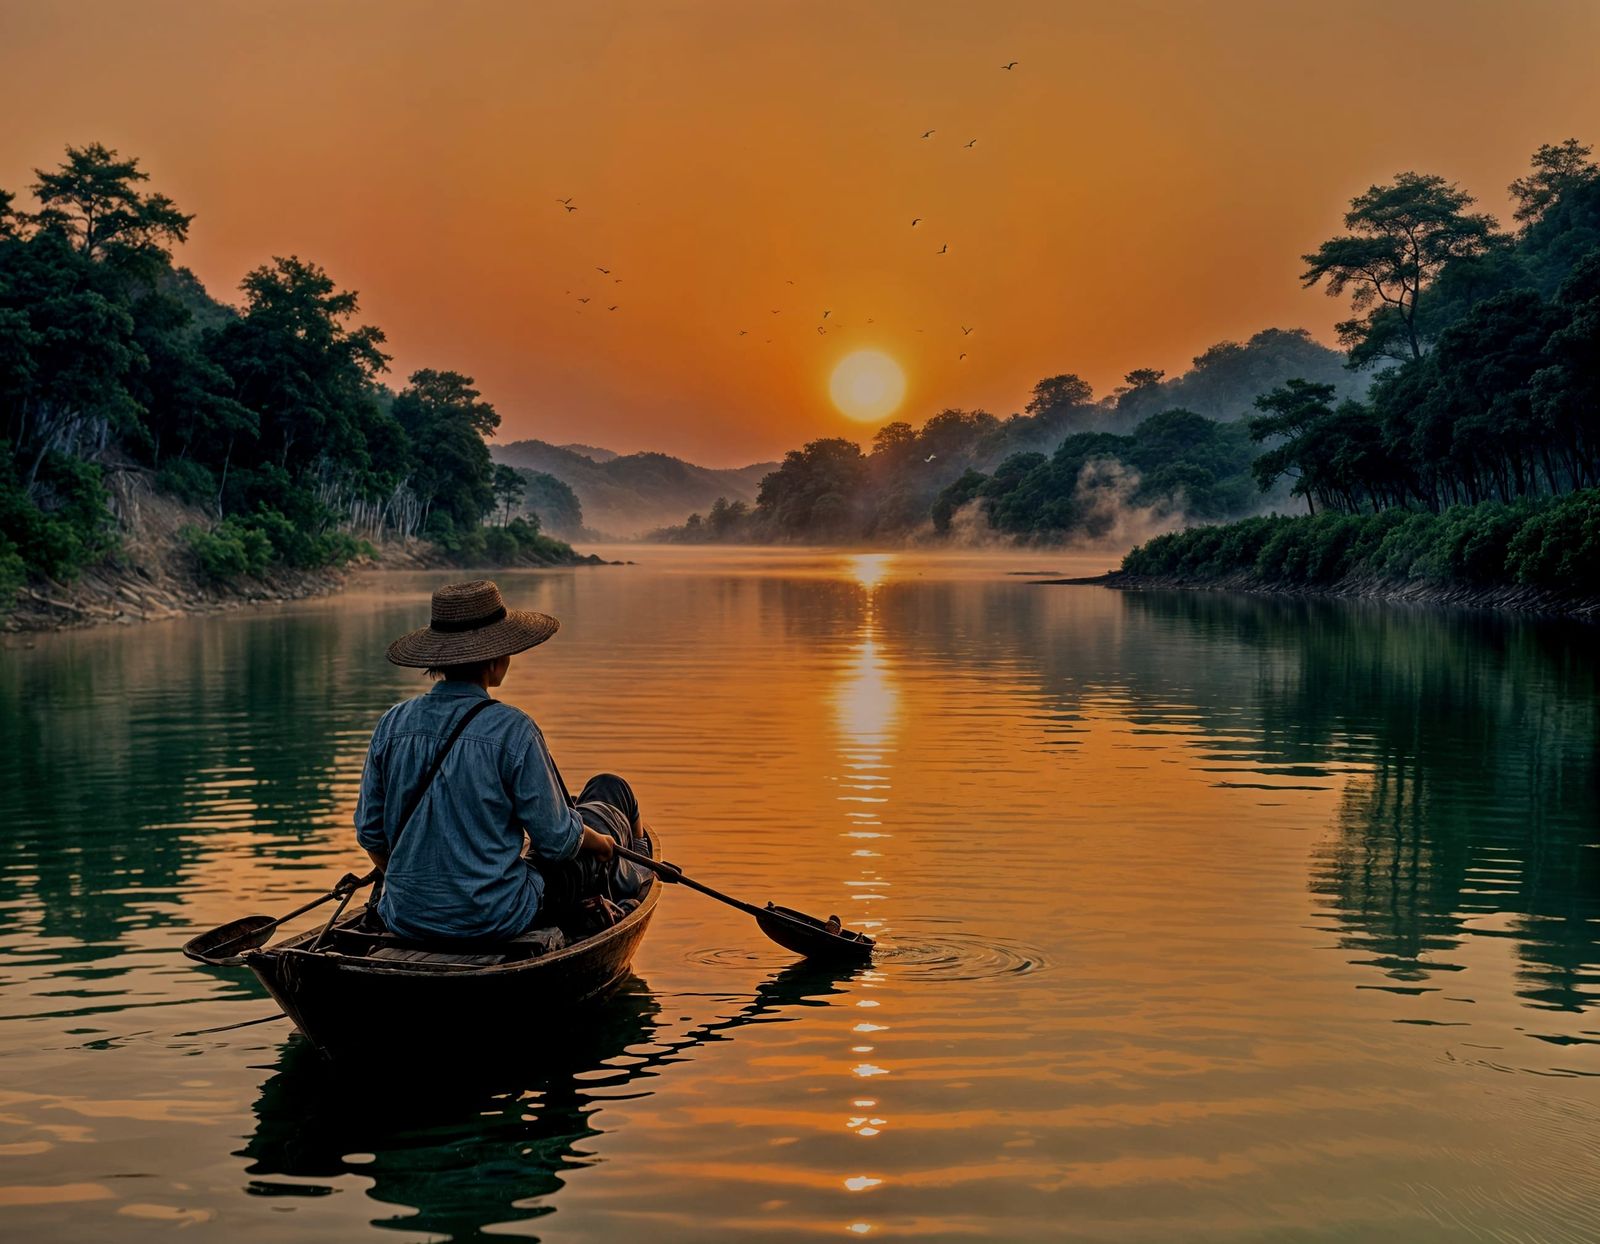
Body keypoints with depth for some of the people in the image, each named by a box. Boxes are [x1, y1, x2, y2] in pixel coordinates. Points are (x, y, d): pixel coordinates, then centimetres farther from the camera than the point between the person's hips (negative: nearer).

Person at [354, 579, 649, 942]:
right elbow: (557, 839, -12)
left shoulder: (392, 725, -5)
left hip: (405, 918, 5)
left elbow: (370, 833, 5)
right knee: (610, 790, 18)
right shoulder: (512, 730, -19)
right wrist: (601, 842, 10)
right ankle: (629, 880, 48)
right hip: (497, 920, -5)